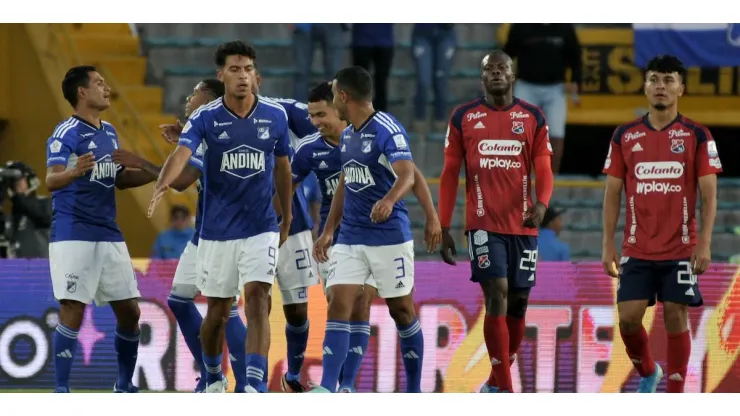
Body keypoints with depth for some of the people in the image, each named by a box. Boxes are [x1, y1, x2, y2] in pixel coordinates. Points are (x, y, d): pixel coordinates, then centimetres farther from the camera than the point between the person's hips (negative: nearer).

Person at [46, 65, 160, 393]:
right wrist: (74, 172, -44)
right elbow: (51, 181, -23)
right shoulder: (66, 133, -11)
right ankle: (61, 392, -6)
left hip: (109, 236, 8)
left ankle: (125, 386, 22)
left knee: (129, 312, 8)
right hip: (73, 235, -7)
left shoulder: (109, 132, 14)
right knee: (73, 311, -11)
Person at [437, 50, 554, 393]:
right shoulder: (463, 118, 5)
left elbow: (543, 171, 2)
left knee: (517, 302, 7)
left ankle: (497, 379, 25)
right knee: (496, 295, -15)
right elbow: (449, 175, 7)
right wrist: (444, 228, 3)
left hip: (523, 224, 2)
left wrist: (541, 204, -19)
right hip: (484, 224, -2)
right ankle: (504, 388, -15)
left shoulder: (533, 118, 6)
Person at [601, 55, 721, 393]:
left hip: (681, 249, -2)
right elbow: (612, 193, 7)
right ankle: (647, 373, 24)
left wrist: (705, 243, -13)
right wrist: (608, 244, 1)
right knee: (628, 318, -3)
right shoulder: (625, 136, 5)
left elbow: (709, 194, -3)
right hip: (637, 249, 2)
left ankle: (674, 396, 7)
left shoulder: (697, 136, -1)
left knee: (676, 318, -2)